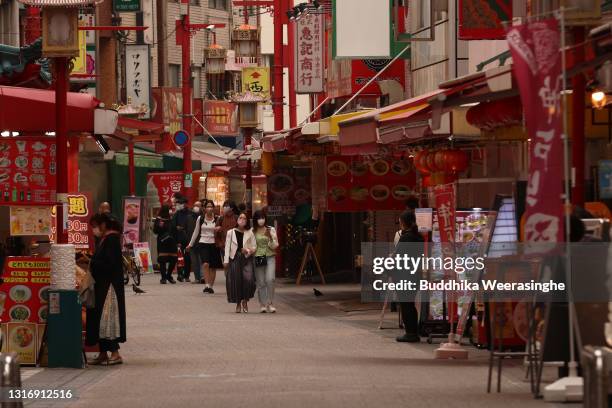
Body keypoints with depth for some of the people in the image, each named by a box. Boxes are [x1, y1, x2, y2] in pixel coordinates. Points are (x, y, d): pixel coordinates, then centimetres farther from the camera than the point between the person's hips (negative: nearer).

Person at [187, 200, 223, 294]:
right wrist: (190, 244, 17)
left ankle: (211, 286, 14)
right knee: (205, 264, -19)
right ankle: (207, 285, -20)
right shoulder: (200, 219, 6)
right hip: (203, 243, -1)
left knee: (213, 267, 2)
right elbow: (196, 232, 15)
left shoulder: (217, 219, 3)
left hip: (213, 244, 1)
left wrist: (219, 229, -13)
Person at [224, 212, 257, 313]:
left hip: (247, 258, -1)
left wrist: (249, 250, -12)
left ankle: (245, 300, 2)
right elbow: (227, 247, 9)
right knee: (235, 281, -3)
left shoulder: (250, 233, 8)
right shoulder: (231, 233, 10)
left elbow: (254, 246, 10)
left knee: (248, 279, -17)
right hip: (234, 258, 1)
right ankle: (238, 303, 11)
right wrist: (226, 260, 3)